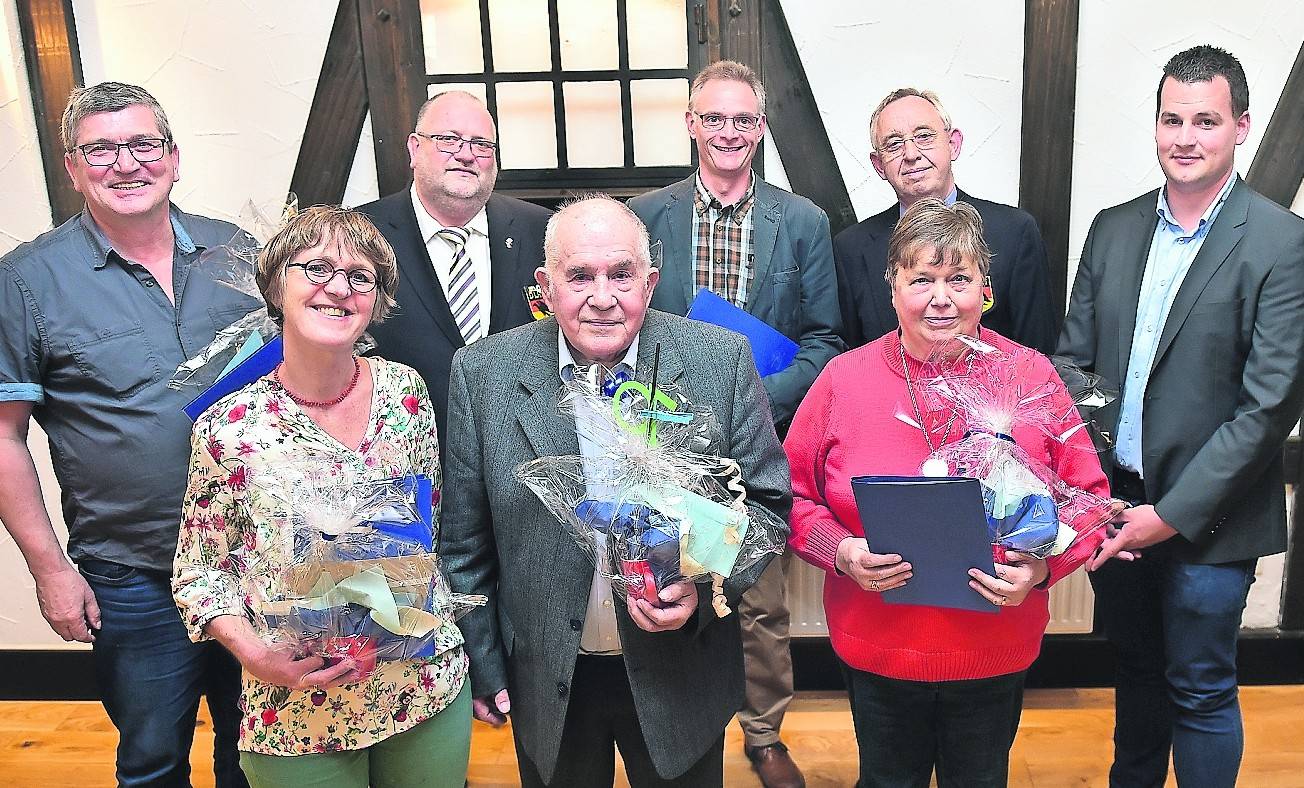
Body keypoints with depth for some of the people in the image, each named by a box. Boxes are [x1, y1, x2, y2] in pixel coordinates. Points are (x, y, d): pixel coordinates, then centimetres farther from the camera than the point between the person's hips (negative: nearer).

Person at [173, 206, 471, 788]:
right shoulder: (228, 429, -12)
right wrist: (249, 649, -17)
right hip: (297, 712, -2)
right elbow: (199, 569, -2)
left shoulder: (405, 391, -5)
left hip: (427, 685, 2)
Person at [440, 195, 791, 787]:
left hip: (681, 677, 0)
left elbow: (767, 500, -4)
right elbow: (466, 539, -3)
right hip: (545, 686, 1)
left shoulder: (722, 361, -12)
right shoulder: (482, 372, -9)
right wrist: (483, 666, 0)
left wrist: (707, 588, -19)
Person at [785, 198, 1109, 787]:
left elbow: (1087, 495, 0)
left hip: (995, 654, 1)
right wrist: (840, 551, -19)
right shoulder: (843, 377, -7)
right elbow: (795, 494, -1)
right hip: (876, 650, 0)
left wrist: (1042, 566, -17)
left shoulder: (1033, 376, -7)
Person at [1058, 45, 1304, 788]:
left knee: (1200, 691, 11)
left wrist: (1173, 513, -17)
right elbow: (1074, 359, 5)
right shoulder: (1114, 228, 3)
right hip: (1114, 504, 5)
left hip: (1206, 519, -4)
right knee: (1137, 669, 23)